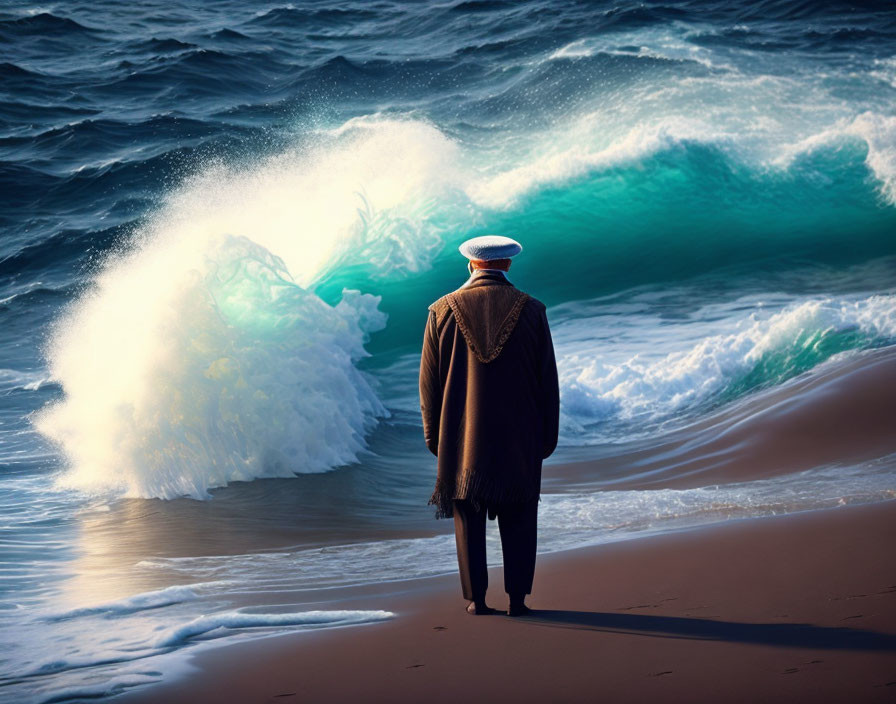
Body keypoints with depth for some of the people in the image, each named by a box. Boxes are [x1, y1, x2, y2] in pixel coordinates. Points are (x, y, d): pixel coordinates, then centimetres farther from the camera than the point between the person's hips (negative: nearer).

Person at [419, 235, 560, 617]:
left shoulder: (443, 311, -2)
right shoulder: (531, 311, -3)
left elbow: (429, 381, 1)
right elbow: (548, 382, 0)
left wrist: (434, 437, 10)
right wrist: (547, 438, 8)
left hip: (461, 437, 0)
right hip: (518, 439, 0)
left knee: (468, 518, 9)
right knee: (518, 519, 10)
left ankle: (476, 598, 9)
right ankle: (517, 597, 6)